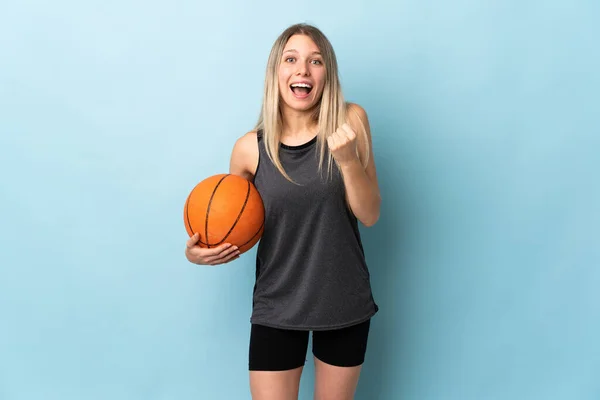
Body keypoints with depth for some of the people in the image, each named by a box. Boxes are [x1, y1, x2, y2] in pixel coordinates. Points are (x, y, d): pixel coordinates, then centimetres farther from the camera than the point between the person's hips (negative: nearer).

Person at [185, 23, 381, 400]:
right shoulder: (250, 148, -10)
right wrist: (197, 251, -15)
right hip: (277, 308, -1)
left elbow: (370, 214, -9)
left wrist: (347, 159, -25)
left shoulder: (350, 121, -9)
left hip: (345, 302, 1)